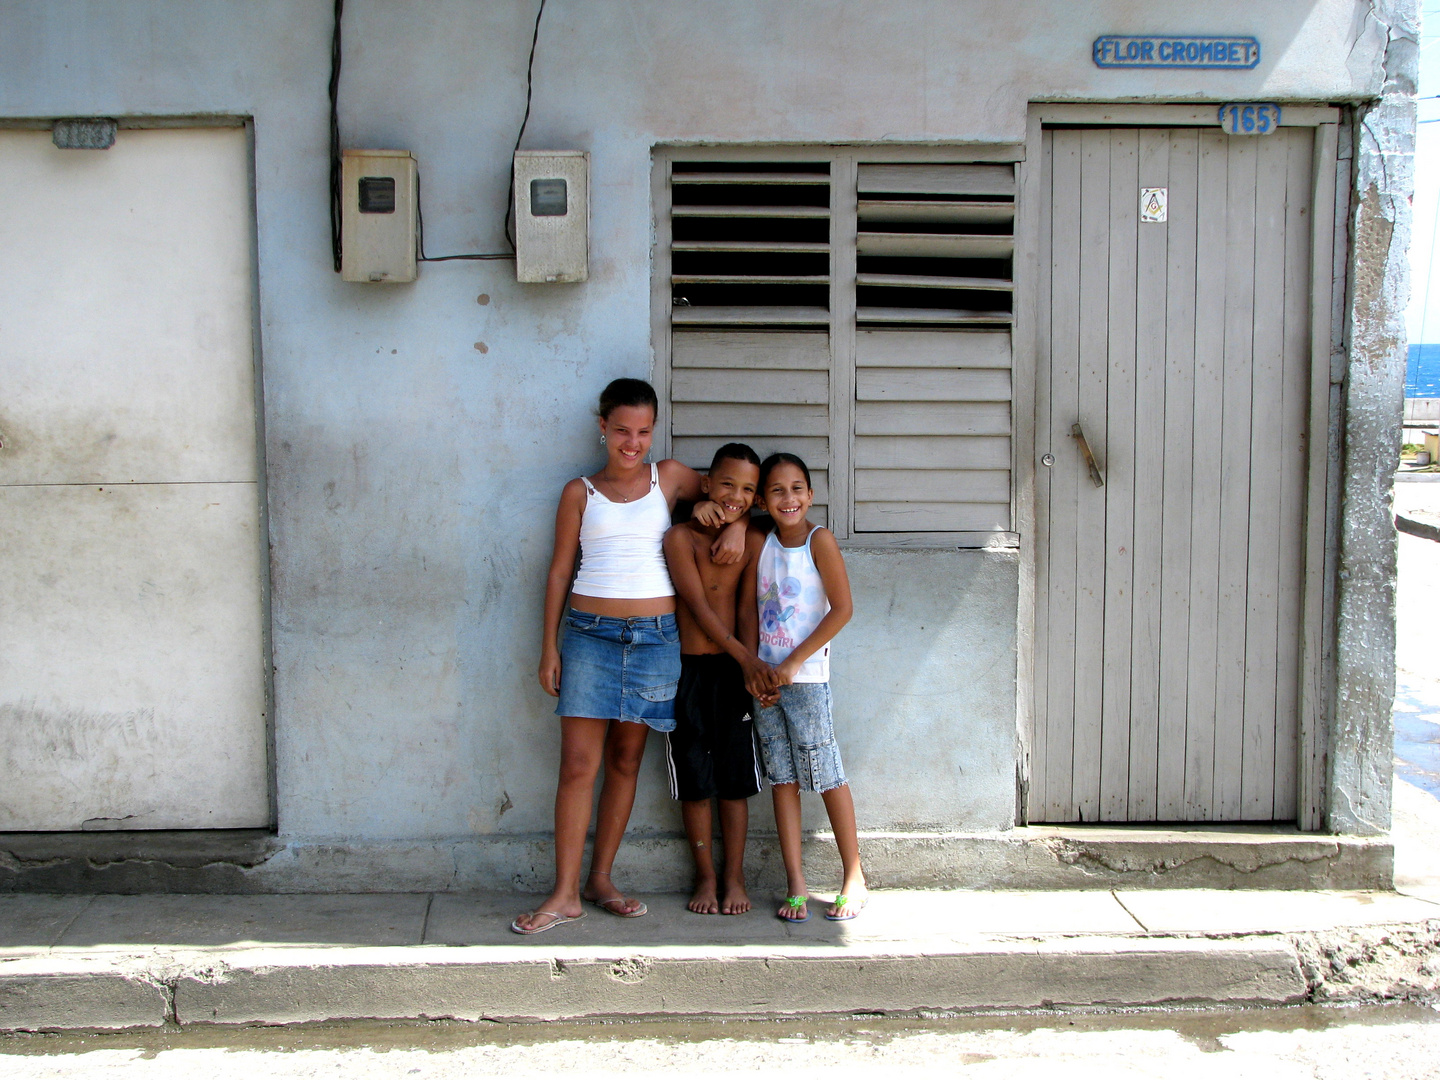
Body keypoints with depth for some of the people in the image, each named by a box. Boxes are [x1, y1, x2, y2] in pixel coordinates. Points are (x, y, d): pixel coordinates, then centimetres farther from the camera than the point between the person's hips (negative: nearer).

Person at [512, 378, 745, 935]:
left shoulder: (670, 477, 10)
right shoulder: (580, 492, 7)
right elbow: (560, 571, 7)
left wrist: (735, 522, 0)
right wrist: (549, 646, 2)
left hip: (655, 637, 2)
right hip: (590, 633, -1)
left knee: (625, 761, 7)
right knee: (578, 764, -6)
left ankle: (600, 879, 18)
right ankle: (565, 894, -1)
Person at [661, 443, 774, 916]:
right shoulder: (681, 538, -8)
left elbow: (746, 607, 2)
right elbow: (699, 606, -13)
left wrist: (752, 667, -10)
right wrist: (747, 656, -20)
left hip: (734, 671, 2)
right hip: (687, 668, -2)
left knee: (735, 779, 7)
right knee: (694, 780, 6)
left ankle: (735, 878, 18)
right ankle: (705, 877, 19)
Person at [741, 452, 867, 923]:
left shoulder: (820, 540, -7)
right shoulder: (758, 543, 6)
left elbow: (842, 608, -11)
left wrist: (793, 663, -12)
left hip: (806, 675, -4)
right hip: (765, 676, 4)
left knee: (827, 775, -2)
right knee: (782, 778, 5)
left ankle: (855, 879, 9)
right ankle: (795, 885, 10)